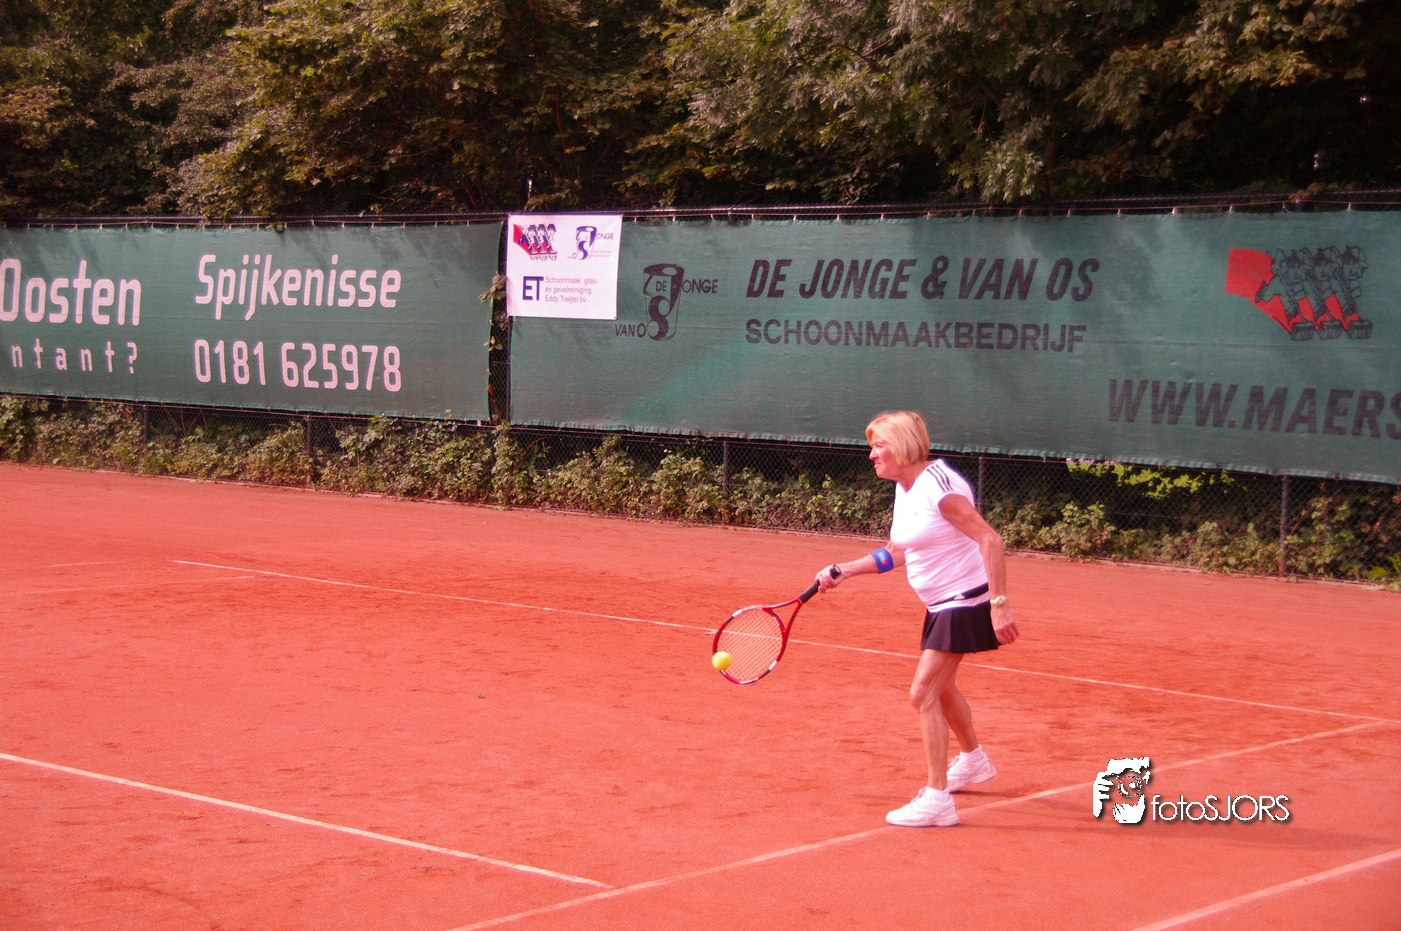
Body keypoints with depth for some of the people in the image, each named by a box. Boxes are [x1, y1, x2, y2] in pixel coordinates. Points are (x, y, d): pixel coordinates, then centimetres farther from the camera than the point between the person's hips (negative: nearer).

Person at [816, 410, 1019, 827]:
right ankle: (973, 761, 50)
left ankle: (937, 800, -8)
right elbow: (897, 553, 18)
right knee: (941, 689, 26)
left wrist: (999, 604, -29)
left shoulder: (938, 486, -22)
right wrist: (842, 571, 12)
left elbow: (990, 539, -24)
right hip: (941, 604, 10)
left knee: (923, 694, -13)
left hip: (965, 601, -10)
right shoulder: (904, 489, 7)